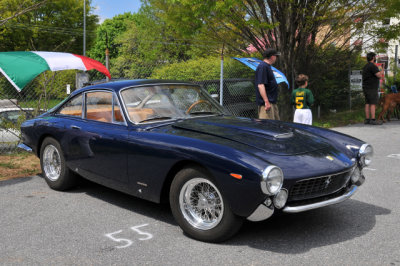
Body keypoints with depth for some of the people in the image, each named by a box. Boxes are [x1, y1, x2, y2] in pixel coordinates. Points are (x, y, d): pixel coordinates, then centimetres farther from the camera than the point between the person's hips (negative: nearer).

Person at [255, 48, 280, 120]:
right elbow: (260, 85, -23)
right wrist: (266, 102, -27)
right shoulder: (263, 66, -14)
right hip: (267, 103, -11)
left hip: (272, 102, 11)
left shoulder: (267, 66, 19)